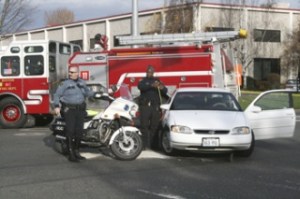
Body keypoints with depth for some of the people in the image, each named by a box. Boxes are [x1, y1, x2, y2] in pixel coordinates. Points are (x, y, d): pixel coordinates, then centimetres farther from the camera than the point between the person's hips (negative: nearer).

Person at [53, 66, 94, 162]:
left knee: (79, 131, 6)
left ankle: (76, 152, 19)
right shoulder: (65, 83, -3)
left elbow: (87, 92, 27)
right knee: (70, 131, -9)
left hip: (80, 110, 5)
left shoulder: (82, 82, 13)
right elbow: (57, 95, -5)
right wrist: (56, 106, -16)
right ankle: (71, 154, -6)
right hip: (69, 110, -5)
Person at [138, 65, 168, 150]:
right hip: (145, 106, -2)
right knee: (145, 126, -8)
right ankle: (145, 144, -7)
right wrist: (152, 85, -28)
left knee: (155, 126, 0)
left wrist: (162, 88, -13)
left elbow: (165, 91, 13)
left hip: (156, 107, 2)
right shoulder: (143, 81, 11)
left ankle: (153, 144, 5)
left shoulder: (157, 81, 19)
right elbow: (140, 86, -12)